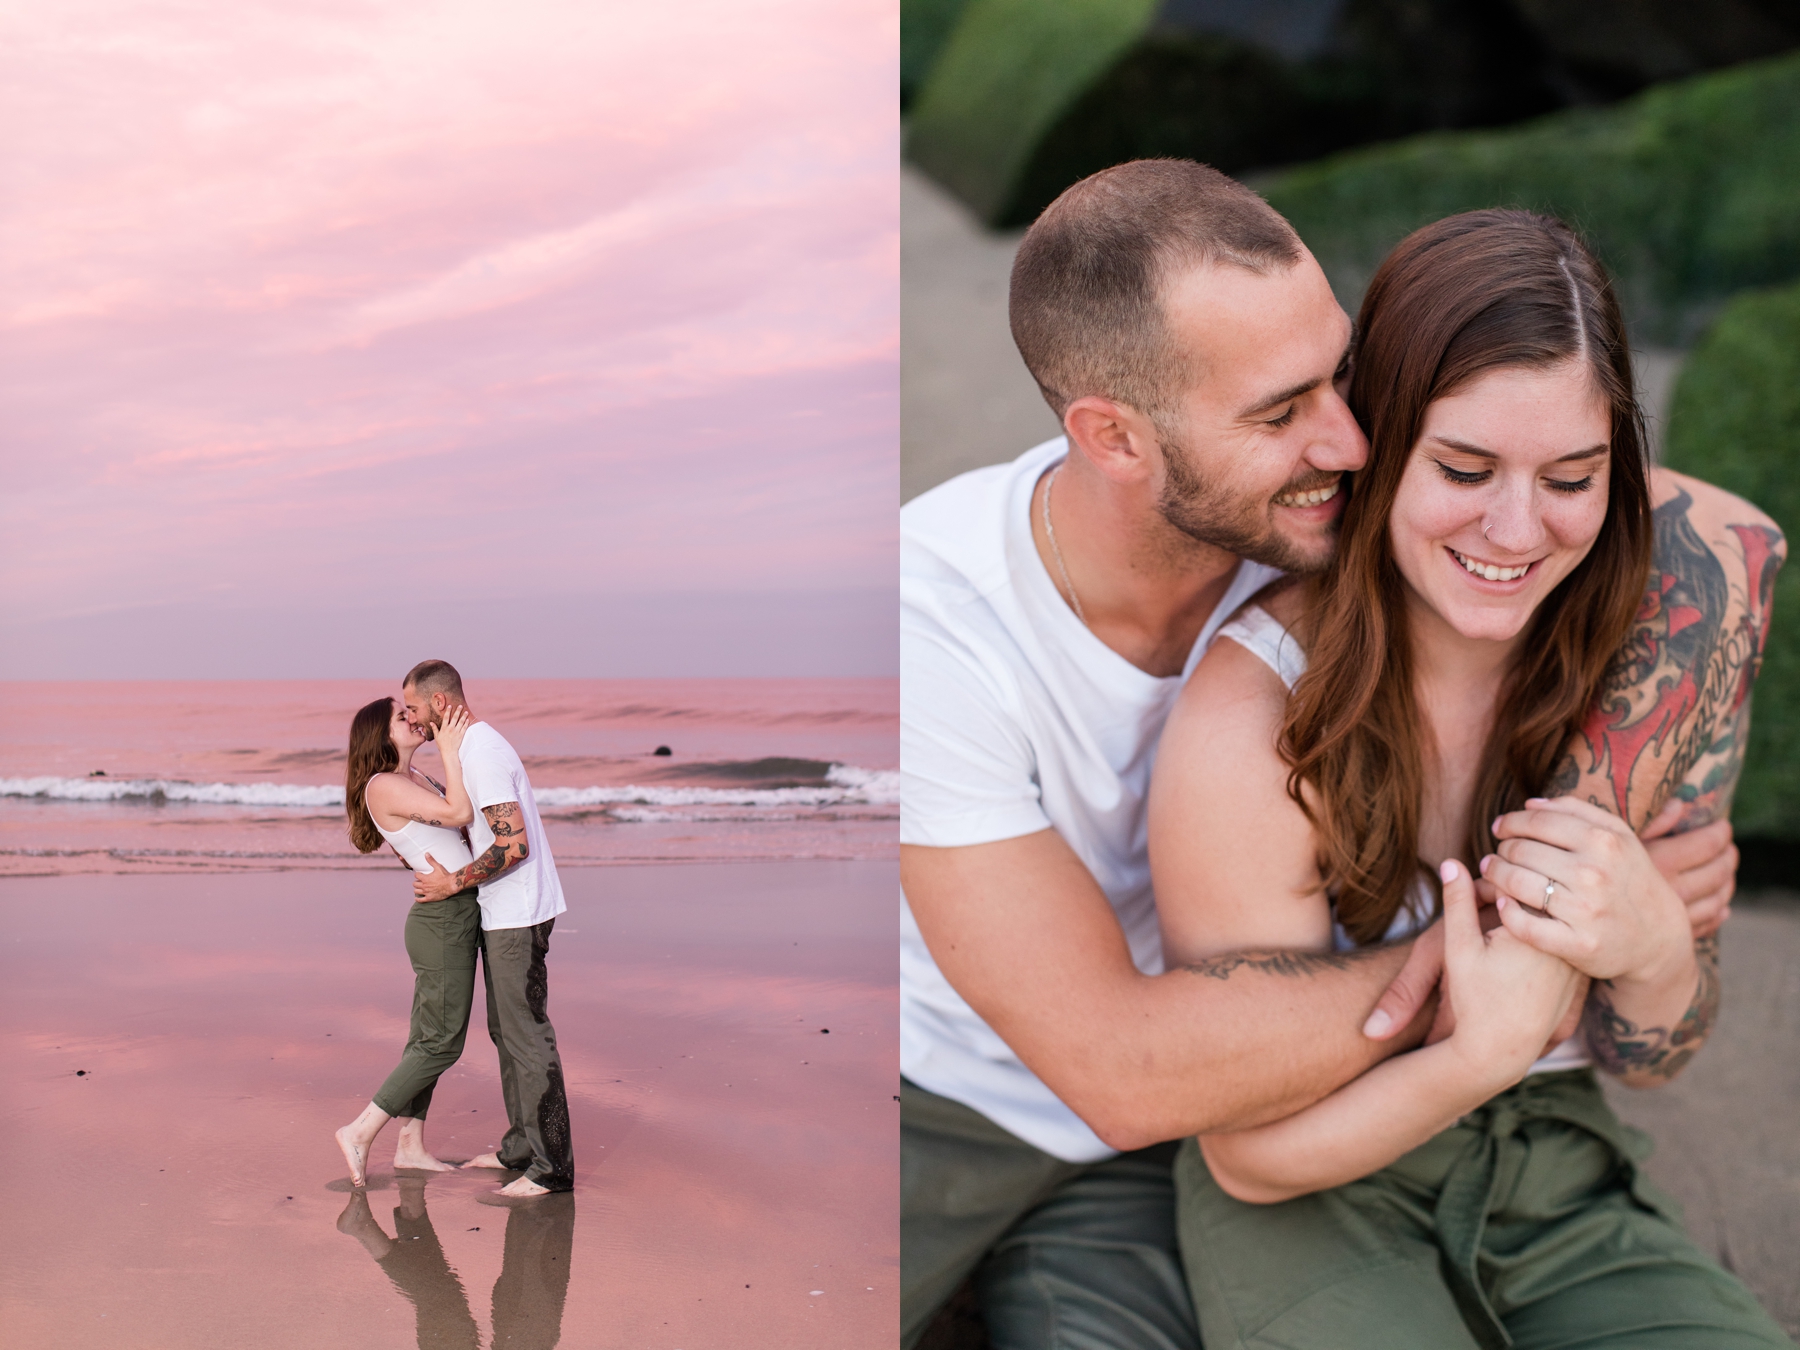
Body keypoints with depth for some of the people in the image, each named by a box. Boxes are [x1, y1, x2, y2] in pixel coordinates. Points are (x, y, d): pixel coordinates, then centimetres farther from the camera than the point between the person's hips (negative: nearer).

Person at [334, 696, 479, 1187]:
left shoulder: (413, 778, 13)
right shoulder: (383, 785, -15)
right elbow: (459, 814, -25)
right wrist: (448, 750, -19)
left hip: (456, 915, 9)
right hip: (444, 919, -9)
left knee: (428, 1036, 14)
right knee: (441, 1044, -4)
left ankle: (410, 1145, 22)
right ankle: (360, 1132, 2)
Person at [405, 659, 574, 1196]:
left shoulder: (481, 754, -20)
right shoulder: (475, 745, 14)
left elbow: (514, 843, -26)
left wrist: (454, 882, -18)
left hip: (517, 915, -11)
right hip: (502, 914, 11)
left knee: (527, 1035, -7)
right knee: (506, 1030, 17)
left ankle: (551, 1166, -2)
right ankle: (521, 1147, 27)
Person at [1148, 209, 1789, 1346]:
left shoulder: (1630, 653, -10)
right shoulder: (1252, 719, -23)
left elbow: (1654, 1060, 1)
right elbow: (1253, 1151, -12)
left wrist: (1656, 946, -23)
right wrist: (1483, 1052, -30)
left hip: (1555, 1162, 4)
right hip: (1309, 1197, -3)